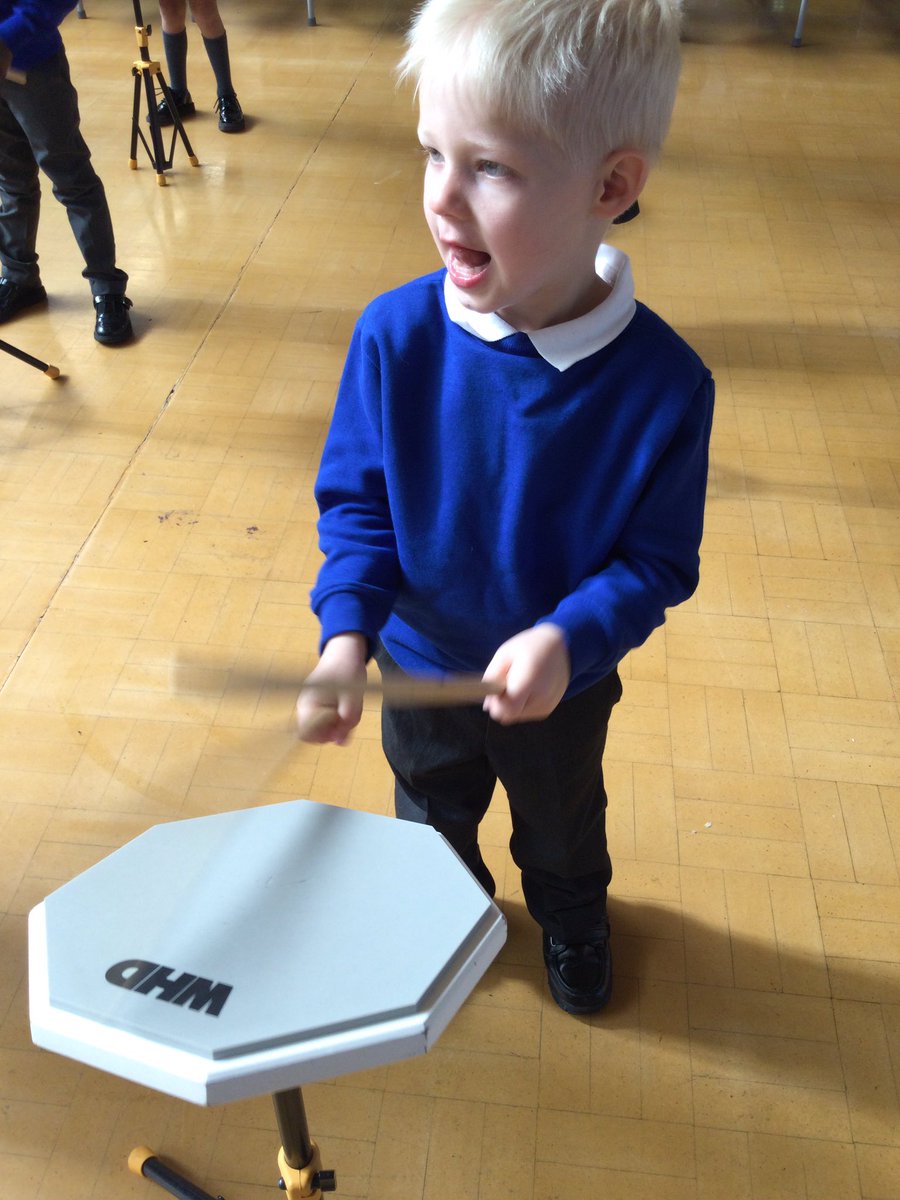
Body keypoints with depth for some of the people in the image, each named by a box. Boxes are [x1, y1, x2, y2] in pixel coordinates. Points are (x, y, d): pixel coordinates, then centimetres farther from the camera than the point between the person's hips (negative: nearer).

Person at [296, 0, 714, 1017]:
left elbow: (658, 559, -19)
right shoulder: (396, 335, -25)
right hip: (423, 665, 1)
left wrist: (568, 641, -36)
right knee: (432, 819, 31)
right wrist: (346, 639, -27)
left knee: (563, 822, 30)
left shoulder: (663, 382, -29)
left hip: (565, 682, -1)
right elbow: (355, 499, -14)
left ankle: (572, 922, 65)